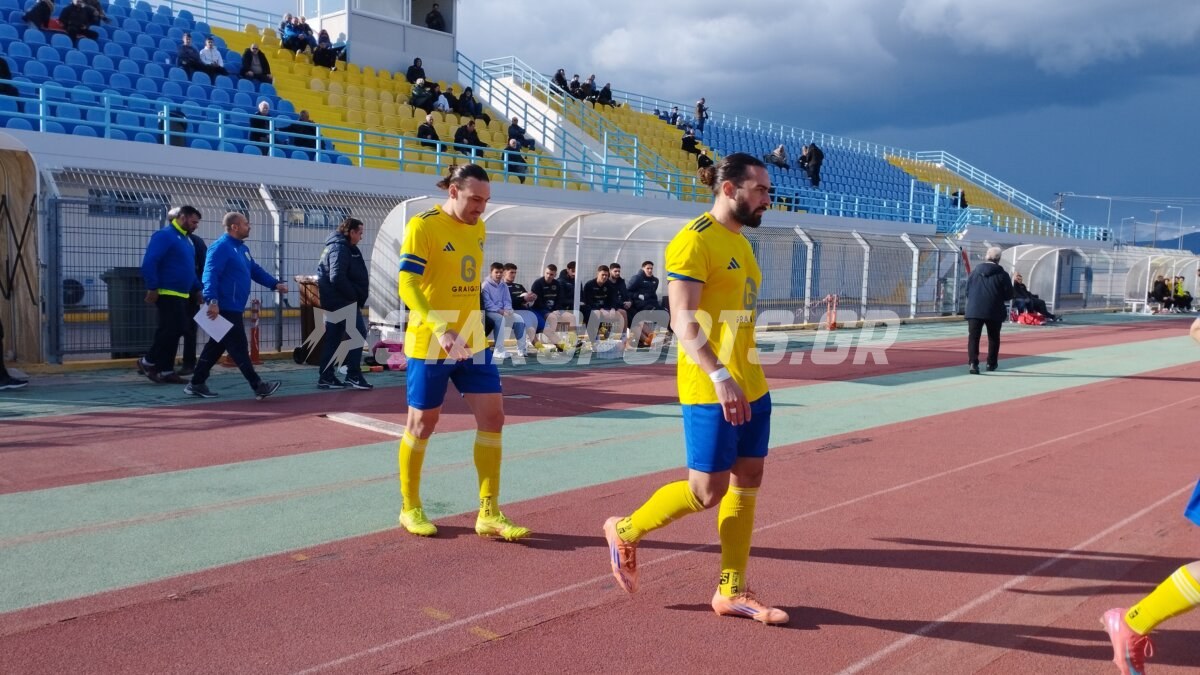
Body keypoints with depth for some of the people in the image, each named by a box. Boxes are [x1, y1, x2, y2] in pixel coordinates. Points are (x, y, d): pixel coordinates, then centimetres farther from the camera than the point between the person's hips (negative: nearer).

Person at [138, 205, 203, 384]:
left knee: (173, 331, 9)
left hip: (181, 295, 9)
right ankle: (147, 362, 4)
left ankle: (165, 370, 14)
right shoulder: (164, 235, -11)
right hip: (167, 294, -9)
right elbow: (149, 263, -18)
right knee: (173, 330, -11)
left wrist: (198, 288, 16)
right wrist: (152, 288, -21)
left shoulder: (186, 239, 17)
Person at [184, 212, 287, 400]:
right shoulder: (221, 247, -14)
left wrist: (275, 284, 11)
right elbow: (210, 275, -24)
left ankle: (196, 384, 21)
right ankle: (258, 386, -3)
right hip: (225, 308, -10)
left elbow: (255, 270, 24)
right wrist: (212, 301, -35)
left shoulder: (242, 248, 18)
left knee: (216, 346, 13)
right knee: (239, 348, -5)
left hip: (233, 308, 10)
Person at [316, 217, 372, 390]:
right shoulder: (340, 248, -15)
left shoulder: (339, 246, 18)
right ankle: (353, 376, -5)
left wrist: (355, 296, 11)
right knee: (358, 334, -7)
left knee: (333, 338, 11)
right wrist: (354, 296, -16)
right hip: (343, 301, -10)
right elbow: (337, 278, -25)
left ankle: (326, 377, 14)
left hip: (336, 300, 10)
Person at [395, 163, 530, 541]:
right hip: (429, 344, -6)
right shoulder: (423, 226, -13)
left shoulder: (478, 228, 8)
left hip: (473, 342, 6)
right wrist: (439, 329, -35)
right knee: (422, 423, 6)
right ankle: (410, 509, 26)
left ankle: (489, 514, 9)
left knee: (492, 416, 1)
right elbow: (407, 286, -21)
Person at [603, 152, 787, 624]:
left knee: (748, 483, 9)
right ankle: (625, 531, 22)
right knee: (707, 491, -2)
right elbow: (684, 322, -21)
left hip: (751, 387, 9)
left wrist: (744, 378, 20)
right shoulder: (694, 241, -13)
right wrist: (720, 377, -31)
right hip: (711, 390, -9)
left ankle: (731, 592, 21)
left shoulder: (740, 242, 15)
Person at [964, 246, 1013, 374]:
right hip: (994, 312, -1)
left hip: (974, 310, 1)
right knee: (993, 338, 16)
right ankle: (991, 363, 26)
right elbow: (1009, 295, -1)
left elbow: (967, 291, 9)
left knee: (973, 337, -2)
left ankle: (973, 363, -18)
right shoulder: (1002, 274, -3)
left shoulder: (975, 272, 5)